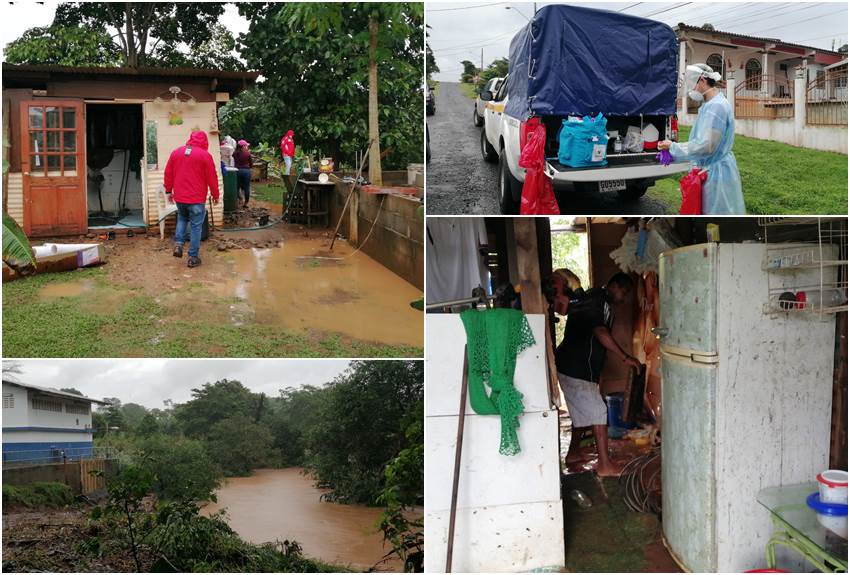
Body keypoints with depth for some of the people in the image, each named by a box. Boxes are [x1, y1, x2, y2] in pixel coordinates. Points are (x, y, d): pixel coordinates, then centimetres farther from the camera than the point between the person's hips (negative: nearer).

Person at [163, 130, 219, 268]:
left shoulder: (176, 152, 6)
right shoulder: (205, 155, -8)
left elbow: (168, 173, 10)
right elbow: (212, 178, -6)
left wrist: (168, 191, 20)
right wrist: (215, 195, 6)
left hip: (179, 197, 4)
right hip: (197, 199, -4)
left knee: (182, 218, 27)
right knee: (196, 227, 4)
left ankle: (178, 244, 8)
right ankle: (193, 257, 6)